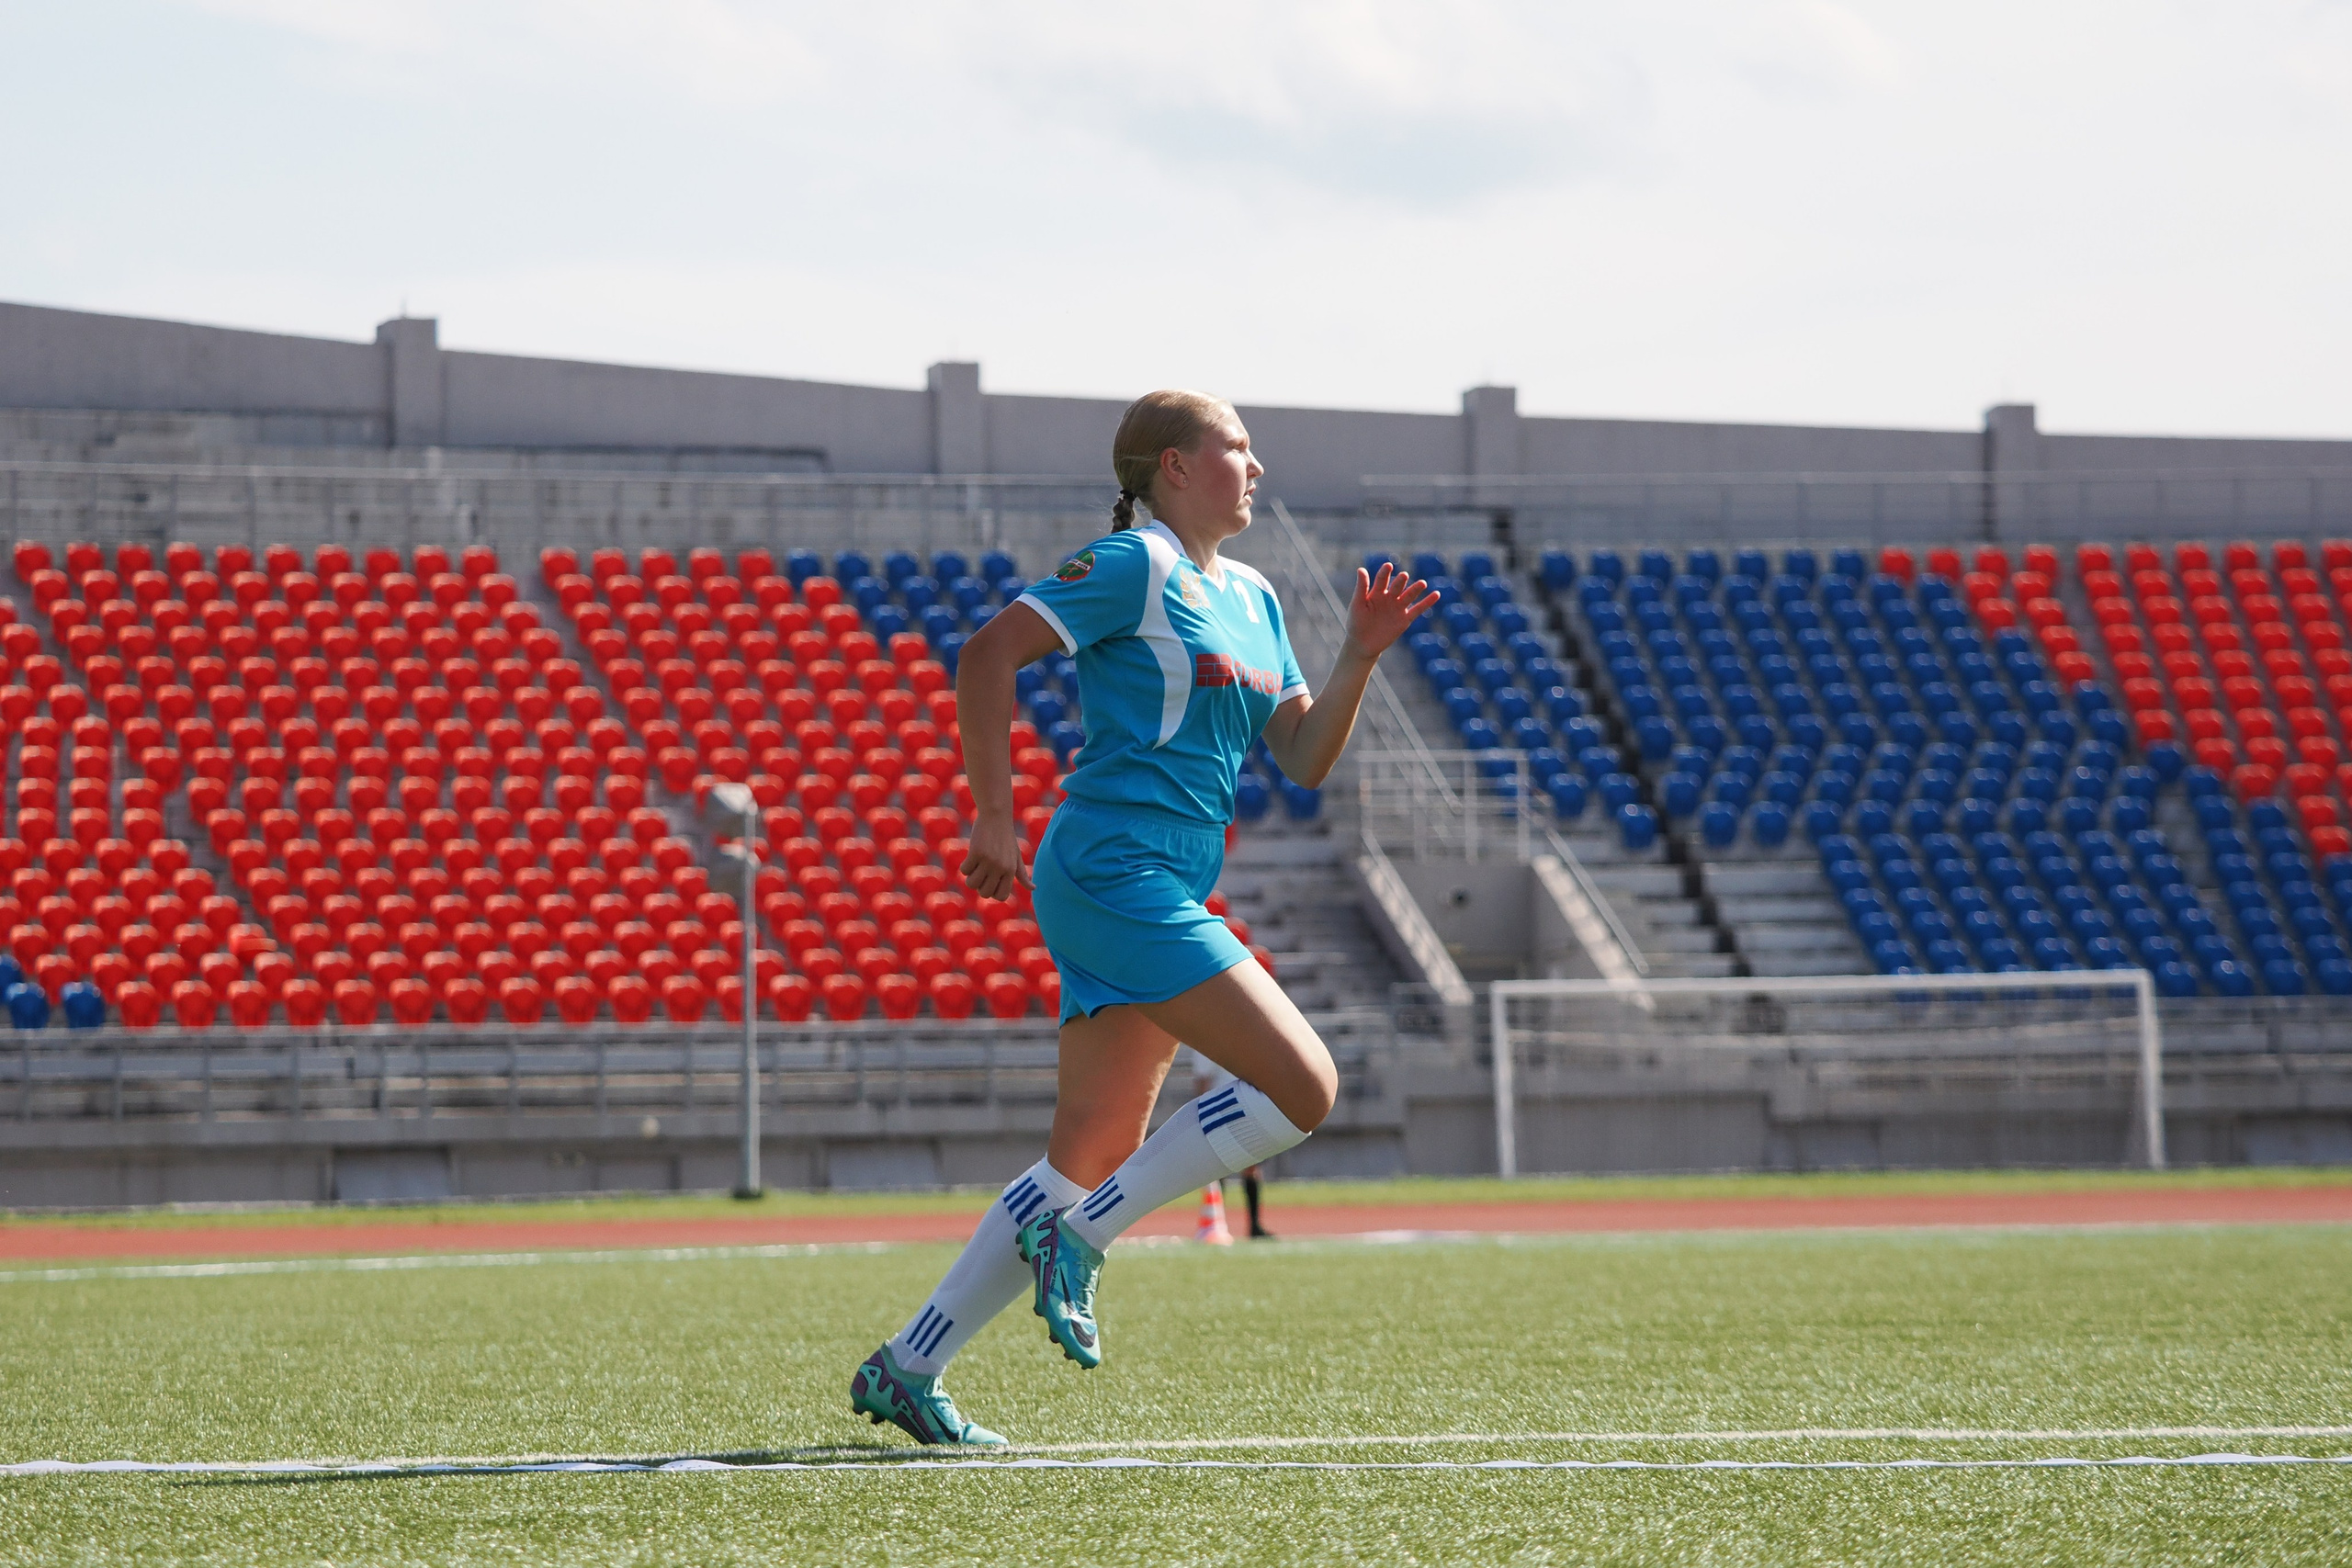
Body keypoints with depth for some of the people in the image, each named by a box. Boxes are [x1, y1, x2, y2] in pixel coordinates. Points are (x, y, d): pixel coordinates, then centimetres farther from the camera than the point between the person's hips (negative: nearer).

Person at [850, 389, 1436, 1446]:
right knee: (1304, 1087, -15)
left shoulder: (1250, 600, 20)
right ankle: (1078, 1237, -9)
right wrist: (994, 818, -16)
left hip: (1162, 900, 9)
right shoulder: (1134, 567, -6)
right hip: (1114, 874, -9)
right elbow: (986, 655, -12)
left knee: (1090, 1162, 7)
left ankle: (905, 1370, 9)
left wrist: (1360, 657, 3)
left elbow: (1304, 758, 19)